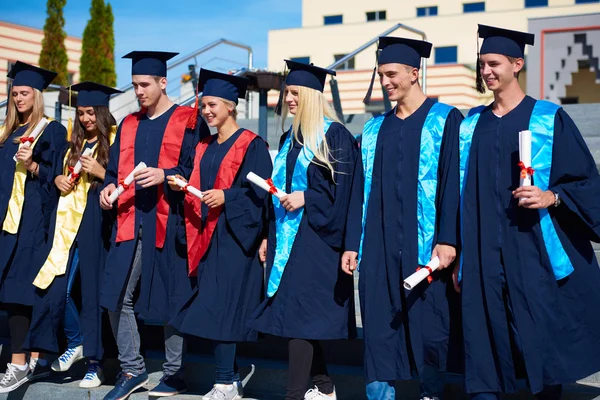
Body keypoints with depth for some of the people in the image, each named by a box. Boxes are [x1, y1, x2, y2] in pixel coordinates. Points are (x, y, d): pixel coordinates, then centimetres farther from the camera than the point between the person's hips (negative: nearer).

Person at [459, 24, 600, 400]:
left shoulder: (550, 120, -1)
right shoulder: (472, 125, 12)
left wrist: (552, 197, -20)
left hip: (536, 252, -4)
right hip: (485, 256, 4)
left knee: (545, 344, -1)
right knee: (485, 342, 3)